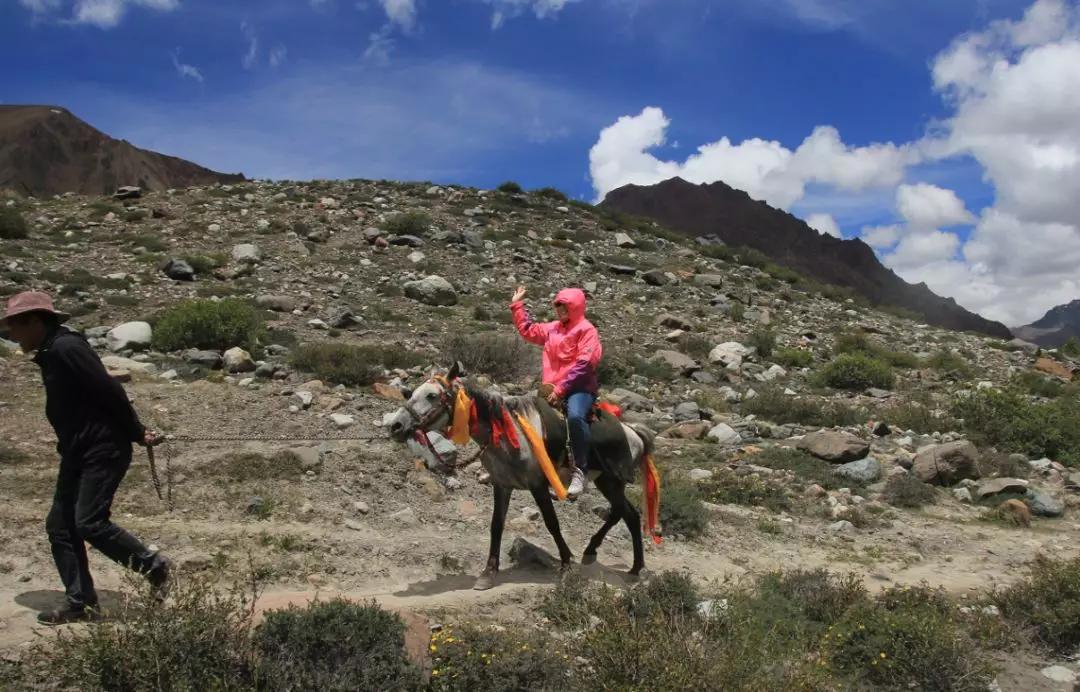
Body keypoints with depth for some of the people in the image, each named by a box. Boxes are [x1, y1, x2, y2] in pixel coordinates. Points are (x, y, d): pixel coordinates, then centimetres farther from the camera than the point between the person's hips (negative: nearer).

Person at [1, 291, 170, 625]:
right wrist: (135, 431, 9)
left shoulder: (67, 348, -17)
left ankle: (153, 566, 5)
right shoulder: (50, 354, 14)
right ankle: (81, 603, 15)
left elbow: (109, 390, -21)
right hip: (77, 451, 10)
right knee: (60, 526, 8)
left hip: (103, 449, -10)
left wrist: (137, 433, -12)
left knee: (89, 523, -12)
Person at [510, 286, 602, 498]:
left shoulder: (586, 330, -5)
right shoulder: (552, 329, 17)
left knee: (575, 416, -38)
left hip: (580, 388, -8)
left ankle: (580, 471, -31)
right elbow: (528, 331, 33)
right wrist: (517, 306, 30)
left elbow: (583, 364, -16)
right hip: (553, 390, 8)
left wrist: (561, 388, -20)